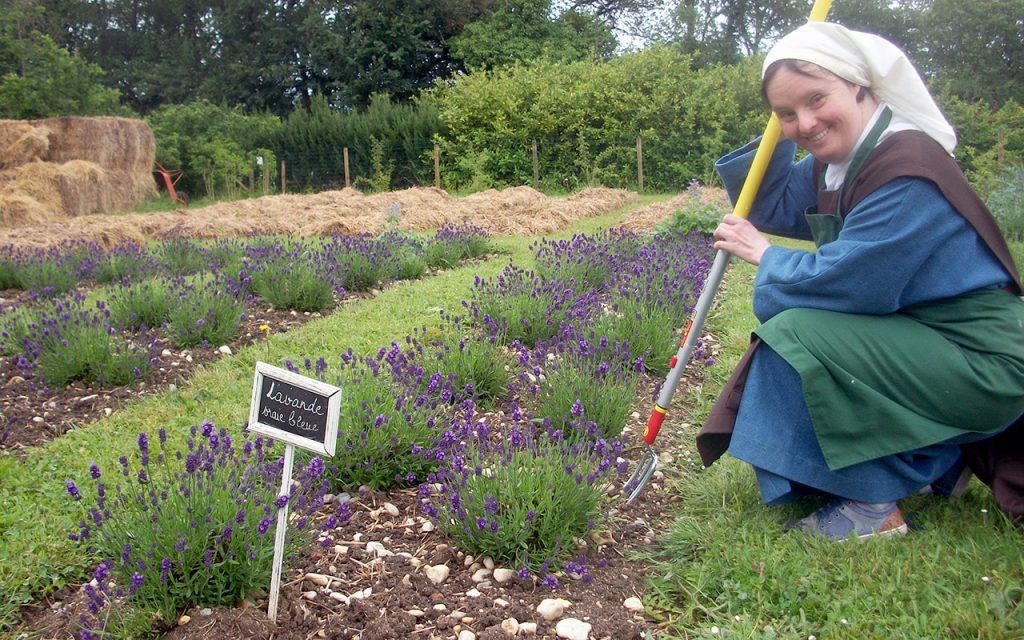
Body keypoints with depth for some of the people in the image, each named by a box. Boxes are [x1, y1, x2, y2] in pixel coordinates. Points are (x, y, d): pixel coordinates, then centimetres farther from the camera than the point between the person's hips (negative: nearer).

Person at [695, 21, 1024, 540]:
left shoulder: (906, 167, -24)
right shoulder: (833, 163, 4)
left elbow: (845, 281, -27)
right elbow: (770, 208, 13)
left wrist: (763, 254, -10)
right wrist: (779, 136, 0)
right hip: (920, 340, 10)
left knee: (796, 335, -22)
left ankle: (873, 508, -7)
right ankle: (941, 455, 17)